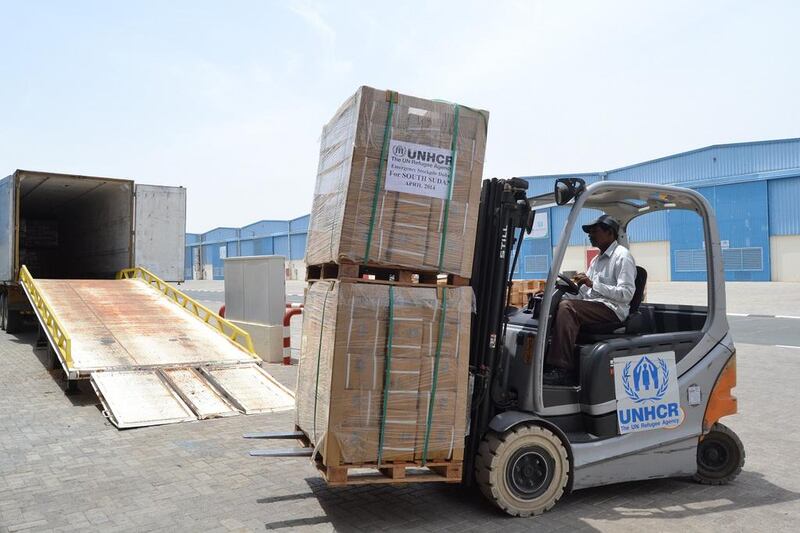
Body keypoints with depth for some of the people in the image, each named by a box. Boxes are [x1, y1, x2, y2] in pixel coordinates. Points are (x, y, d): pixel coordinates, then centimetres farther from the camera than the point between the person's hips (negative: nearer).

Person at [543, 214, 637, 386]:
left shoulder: (622, 256, -3)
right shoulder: (597, 260, 25)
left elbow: (626, 294, -15)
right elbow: (583, 292, 21)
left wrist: (593, 284, -23)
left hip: (612, 310, -8)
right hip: (592, 307, 9)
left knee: (566, 308, -30)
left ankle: (563, 370, -34)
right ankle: (547, 363, -17)